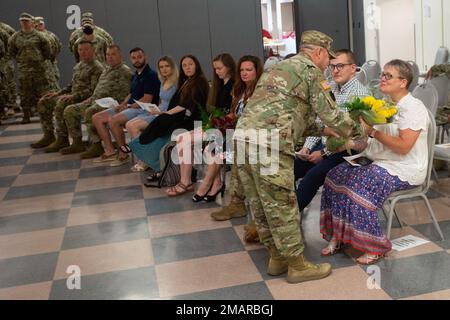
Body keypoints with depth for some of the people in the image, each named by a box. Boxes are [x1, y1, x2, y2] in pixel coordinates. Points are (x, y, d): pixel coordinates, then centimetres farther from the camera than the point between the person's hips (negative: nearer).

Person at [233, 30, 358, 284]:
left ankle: (277, 257, 30)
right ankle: (297, 265, 15)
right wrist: (355, 130, 20)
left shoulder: (278, 68, 28)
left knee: (261, 206, 16)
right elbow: (330, 113, 1)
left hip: (244, 137, 9)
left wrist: (322, 129, 34)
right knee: (282, 208, 2)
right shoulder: (311, 71, 3)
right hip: (270, 145, -9)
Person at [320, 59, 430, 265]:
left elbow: (403, 146, -23)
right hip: (380, 161, 8)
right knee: (337, 175, -10)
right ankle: (337, 235, -4)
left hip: (405, 168, -8)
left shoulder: (413, 108, -12)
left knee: (358, 184, -29)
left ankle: (376, 247, -16)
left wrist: (372, 131, -22)